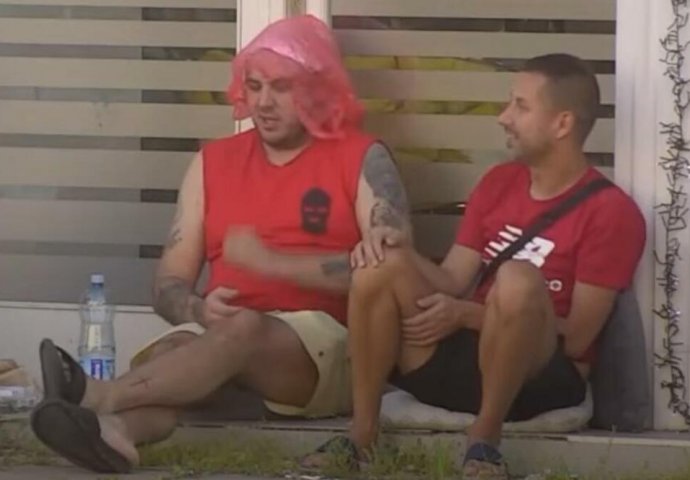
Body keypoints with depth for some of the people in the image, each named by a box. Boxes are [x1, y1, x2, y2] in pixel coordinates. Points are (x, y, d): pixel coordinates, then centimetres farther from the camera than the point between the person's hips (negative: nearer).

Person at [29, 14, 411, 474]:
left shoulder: (361, 159, 4)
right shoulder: (214, 161, 17)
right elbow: (169, 284, 13)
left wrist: (271, 262, -14)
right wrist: (200, 310, -13)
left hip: (329, 349, -4)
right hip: (225, 335, 4)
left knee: (244, 328, -37)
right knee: (170, 351, -30)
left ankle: (99, 397, -56)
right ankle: (117, 430, -64)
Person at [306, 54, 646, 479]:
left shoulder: (610, 211, -7)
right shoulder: (498, 183, 14)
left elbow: (576, 338, -11)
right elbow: (452, 282, 8)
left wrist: (467, 315, -16)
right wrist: (386, 250, -11)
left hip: (541, 377, -6)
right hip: (458, 358, 6)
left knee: (518, 279, -36)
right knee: (385, 263, -18)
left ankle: (485, 440, -20)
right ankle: (363, 433, -16)